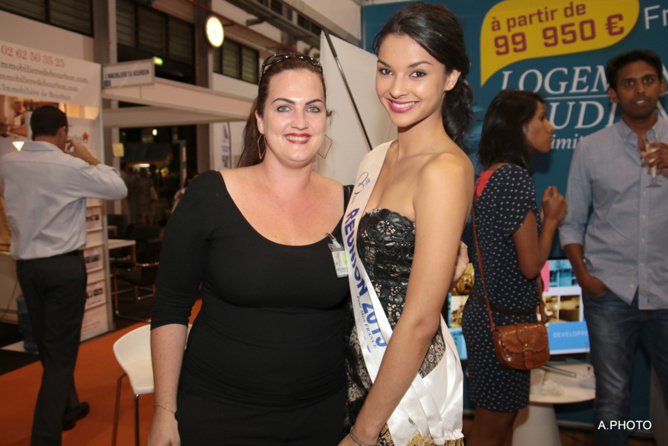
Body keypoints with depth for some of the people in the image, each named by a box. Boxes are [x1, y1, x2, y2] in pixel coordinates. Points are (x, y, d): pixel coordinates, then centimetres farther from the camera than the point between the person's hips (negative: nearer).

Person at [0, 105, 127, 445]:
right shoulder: (71, 166, -15)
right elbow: (119, 189, -5)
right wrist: (89, 157, 2)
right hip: (64, 265, -6)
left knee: (47, 345, 20)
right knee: (61, 352, 2)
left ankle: (67, 408, 40)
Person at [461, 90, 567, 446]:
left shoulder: (488, 176, 8)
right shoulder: (515, 177, -20)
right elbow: (531, 264, -18)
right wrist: (551, 218, -5)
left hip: (486, 310, 9)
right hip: (504, 321, -9)